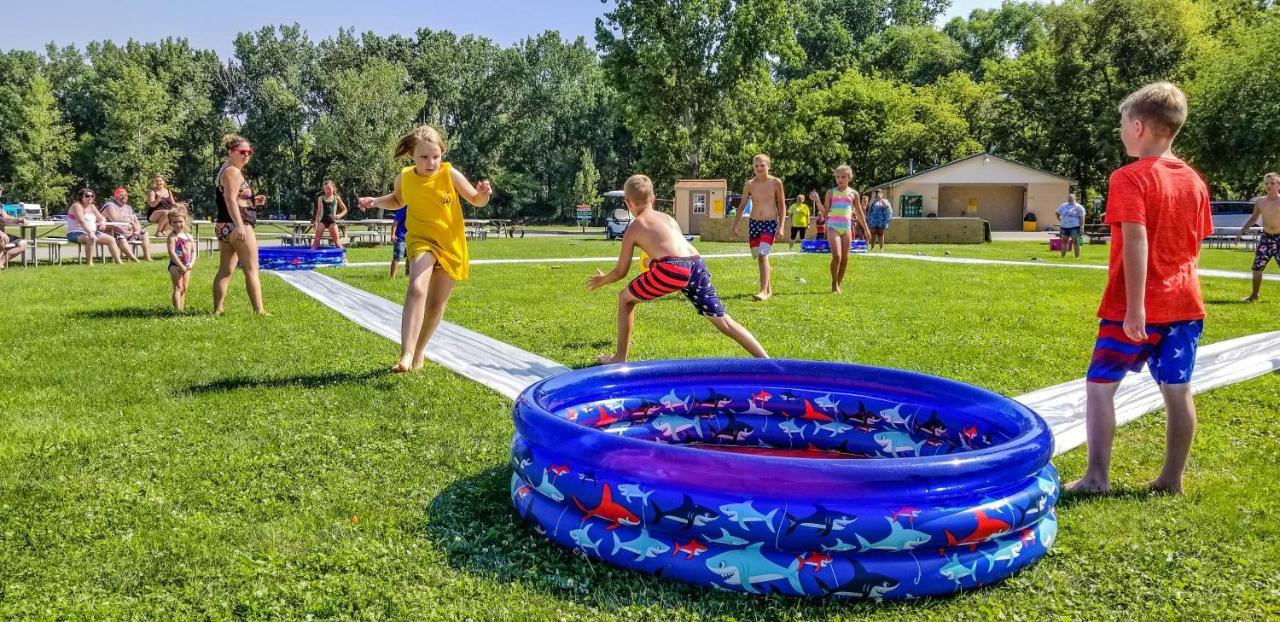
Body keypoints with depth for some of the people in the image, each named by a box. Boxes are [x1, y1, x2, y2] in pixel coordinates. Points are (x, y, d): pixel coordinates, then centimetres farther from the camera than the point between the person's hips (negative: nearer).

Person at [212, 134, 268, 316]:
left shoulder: (225, 171, 21)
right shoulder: (233, 171, -11)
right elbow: (231, 200, -21)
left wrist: (253, 202, 14)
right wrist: (239, 226, -29)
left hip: (224, 226, 10)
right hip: (237, 225, -10)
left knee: (225, 270, 11)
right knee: (251, 270, -7)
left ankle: (217, 309, 11)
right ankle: (259, 310, -8)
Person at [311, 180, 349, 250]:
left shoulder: (336, 198, 5)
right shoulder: (321, 198, 7)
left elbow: (345, 210, 9)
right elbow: (319, 211, 11)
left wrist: (339, 215, -8)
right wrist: (316, 222, 4)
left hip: (332, 221, -1)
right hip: (322, 221, 1)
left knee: (336, 240, -4)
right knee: (317, 239, -3)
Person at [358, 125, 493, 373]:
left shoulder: (450, 174, -11)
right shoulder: (405, 178, -5)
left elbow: (476, 201, -1)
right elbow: (398, 200, 18)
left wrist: (483, 194, -23)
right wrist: (376, 201, 0)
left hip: (451, 245, 1)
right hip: (421, 241, -1)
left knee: (437, 304, 9)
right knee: (417, 288, -29)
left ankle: (418, 351, 32)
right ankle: (406, 354, -34)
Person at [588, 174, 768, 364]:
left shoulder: (633, 229, 18)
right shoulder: (668, 218, 30)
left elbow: (621, 272, 24)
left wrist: (601, 280, 43)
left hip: (671, 269, -5)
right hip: (697, 266, 5)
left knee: (625, 298, 20)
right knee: (723, 321, 12)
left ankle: (620, 357, 23)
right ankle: (766, 361, 5)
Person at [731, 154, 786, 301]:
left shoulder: (776, 182, -5)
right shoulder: (750, 184, 2)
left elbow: (782, 205, 1)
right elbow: (743, 206, 11)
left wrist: (781, 226, -6)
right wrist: (735, 225, 8)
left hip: (770, 223, -4)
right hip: (754, 223, 4)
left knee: (763, 255, -19)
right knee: (758, 257, 11)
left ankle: (764, 291, -20)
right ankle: (769, 288, 28)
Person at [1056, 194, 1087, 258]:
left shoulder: (1078, 207, -1)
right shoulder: (1063, 206, 12)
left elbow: (1082, 218, -6)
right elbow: (1057, 213, 26)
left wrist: (1081, 226, -14)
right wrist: (1060, 220, 13)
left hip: (1074, 227, -5)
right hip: (1064, 227, 5)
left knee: (1075, 242, -7)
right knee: (1064, 242, 8)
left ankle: (1077, 257, -5)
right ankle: (1063, 256, 15)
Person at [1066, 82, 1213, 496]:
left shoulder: (1130, 178, -13)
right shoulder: (1194, 181, 9)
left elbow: (1136, 241, -21)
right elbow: (1195, 246, 15)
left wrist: (1135, 306, -23)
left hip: (1136, 309, -7)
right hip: (1184, 305, 7)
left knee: (1100, 385, 2)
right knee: (1177, 390, 10)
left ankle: (1097, 477, 2)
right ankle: (1172, 478, 18)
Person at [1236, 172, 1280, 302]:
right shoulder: (1260, 201, 2)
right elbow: (1253, 219, 16)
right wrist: (1241, 232, 10)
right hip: (1265, 238, 4)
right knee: (1257, 267, 5)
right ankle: (1254, 295, 19)